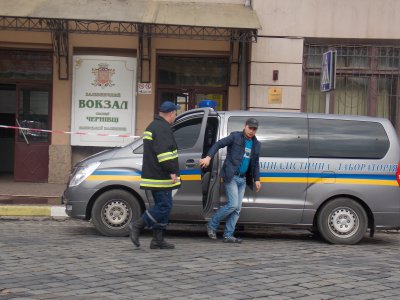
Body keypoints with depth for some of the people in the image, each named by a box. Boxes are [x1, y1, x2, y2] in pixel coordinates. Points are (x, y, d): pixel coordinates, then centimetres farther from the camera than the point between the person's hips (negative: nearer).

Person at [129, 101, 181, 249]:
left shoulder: (153, 126, 21)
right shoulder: (163, 128, -14)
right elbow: (164, 152, -24)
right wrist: (172, 171, -22)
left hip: (154, 176, 11)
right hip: (161, 177, -11)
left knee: (161, 206, 12)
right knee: (164, 205, -9)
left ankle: (158, 240, 13)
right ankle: (137, 225, -8)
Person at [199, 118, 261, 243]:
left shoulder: (256, 144, 15)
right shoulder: (235, 137, -3)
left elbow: (255, 163, 23)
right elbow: (218, 144, -10)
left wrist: (256, 179, 16)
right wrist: (208, 157, -24)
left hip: (243, 179, 6)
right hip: (231, 176, -6)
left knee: (237, 209, 3)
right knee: (233, 204, -14)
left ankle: (228, 235, 8)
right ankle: (212, 225, 2)